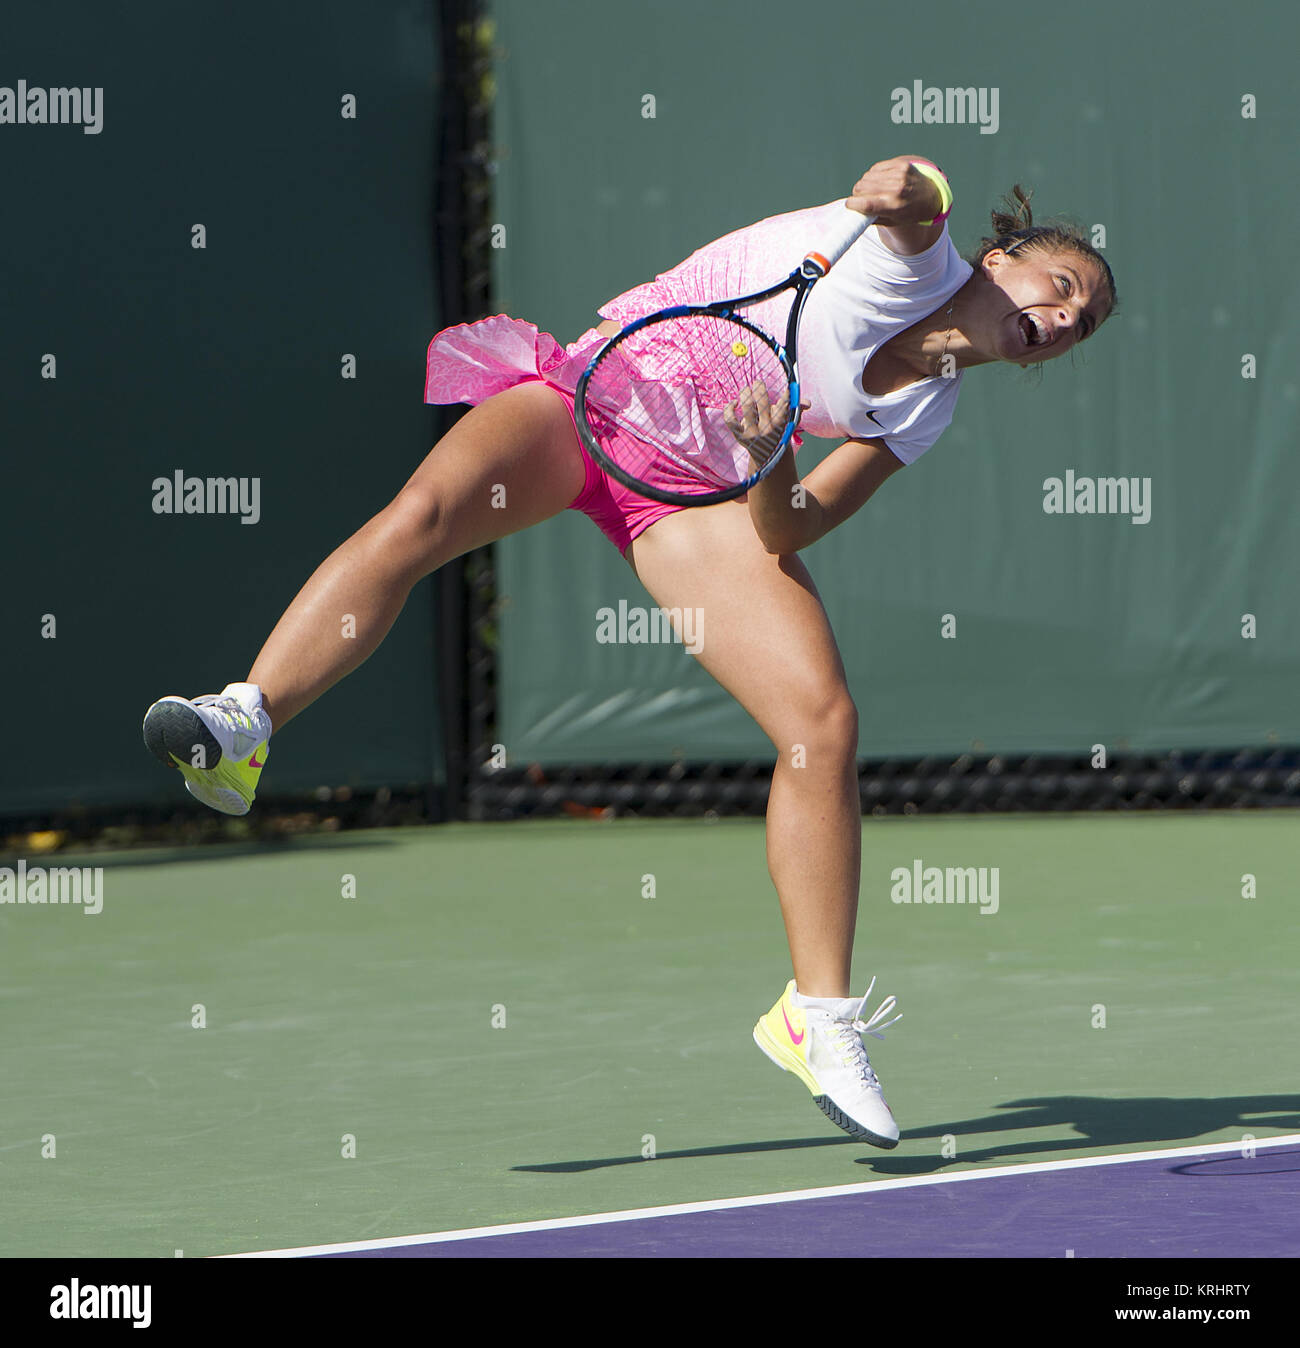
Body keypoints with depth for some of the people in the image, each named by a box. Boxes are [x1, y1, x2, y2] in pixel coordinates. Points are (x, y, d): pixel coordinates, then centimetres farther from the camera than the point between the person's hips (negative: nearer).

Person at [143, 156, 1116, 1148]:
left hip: (705, 478, 4)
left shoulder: (924, 410, 9)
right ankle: (241, 728, -40)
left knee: (825, 722, -13)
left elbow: (792, 531, -3)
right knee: (421, 513, -33)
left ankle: (818, 1015, -4)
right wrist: (907, 191, -51)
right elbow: (916, 192, -27)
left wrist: (770, 465, -25)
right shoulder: (920, 257, -2)